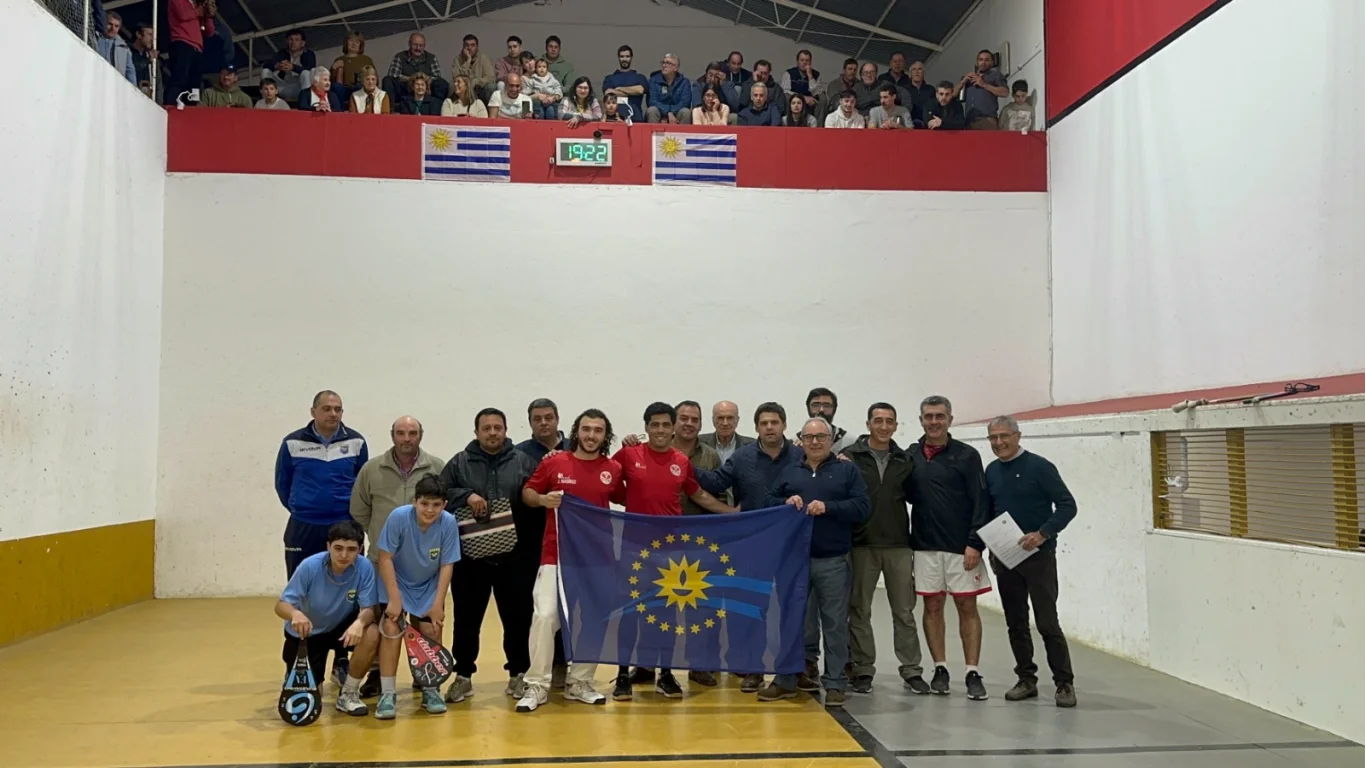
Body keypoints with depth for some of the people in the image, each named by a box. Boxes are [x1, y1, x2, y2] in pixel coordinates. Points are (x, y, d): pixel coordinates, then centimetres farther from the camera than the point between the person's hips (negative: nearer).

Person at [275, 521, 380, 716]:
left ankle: (348, 693, -8)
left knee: (371, 635, -31)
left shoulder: (365, 568, -23)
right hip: (305, 632, -1)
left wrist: (359, 622, -47)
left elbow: (369, 609, -22)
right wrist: (295, 614, -48)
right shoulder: (310, 566, -26)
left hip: (342, 628, 1)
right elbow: (281, 605, -24)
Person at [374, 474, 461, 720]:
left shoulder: (449, 523, -23)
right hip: (397, 584, -2)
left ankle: (430, 690, 14)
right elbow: (385, 558, -21)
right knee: (391, 630, -15)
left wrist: (438, 603, -16)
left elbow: (446, 566, -15)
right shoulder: (398, 517, -27)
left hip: (428, 587, 2)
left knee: (432, 631, -5)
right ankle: (387, 694, -4)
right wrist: (394, 599, -22)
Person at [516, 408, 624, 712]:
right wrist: (543, 499, -12)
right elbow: (527, 493, 7)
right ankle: (537, 685, 4)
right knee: (545, 615, -9)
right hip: (555, 555, -2)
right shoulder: (554, 463, -2)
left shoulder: (613, 470, 2)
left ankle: (579, 682, 23)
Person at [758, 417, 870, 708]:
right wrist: (785, 503, -11)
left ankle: (835, 684, 13)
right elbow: (767, 503, 10)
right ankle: (785, 680, 20)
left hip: (833, 561, -2)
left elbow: (862, 508, -4)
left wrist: (828, 507, -16)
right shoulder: (789, 472, 13)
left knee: (834, 623, 3)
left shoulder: (847, 470, 5)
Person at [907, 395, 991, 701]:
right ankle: (940, 670, 16)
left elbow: (981, 502, -6)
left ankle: (973, 674, 7)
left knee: (967, 607, 1)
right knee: (933, 606, 6)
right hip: (925, 545, 3)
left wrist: (975, 543, -12)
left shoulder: (966, 455, -3)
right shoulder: (911, 455, 6)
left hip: (961, 546, -2)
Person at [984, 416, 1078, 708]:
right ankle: (1026, 679, 20)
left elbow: (1067, 505, -12)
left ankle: (1064, 683, 4)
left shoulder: (1039, 467, -9)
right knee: (1016, 624, 10)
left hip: (1038, 556, -5)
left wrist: (1042, 534, -22)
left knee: (1047, 623, -6)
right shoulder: (991, 471, 8)